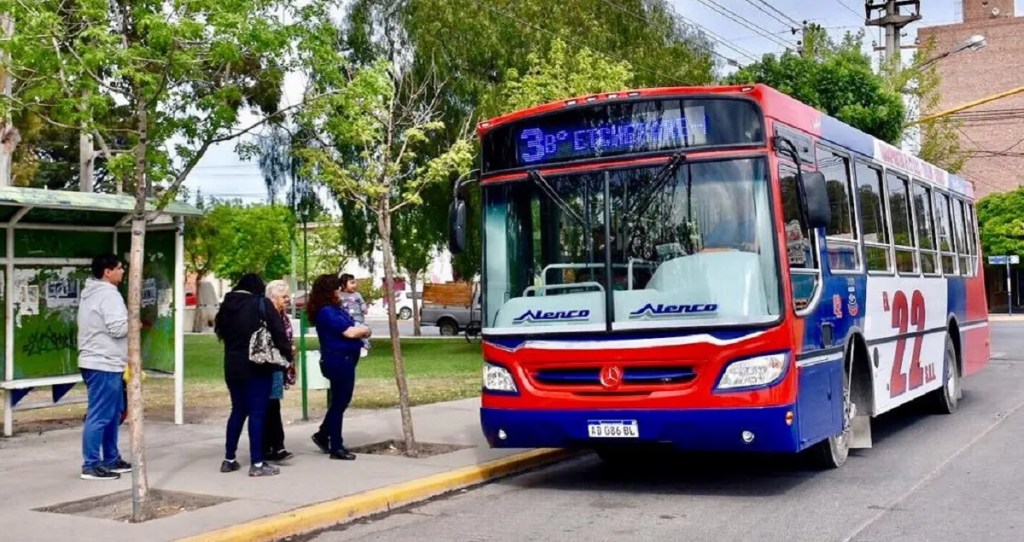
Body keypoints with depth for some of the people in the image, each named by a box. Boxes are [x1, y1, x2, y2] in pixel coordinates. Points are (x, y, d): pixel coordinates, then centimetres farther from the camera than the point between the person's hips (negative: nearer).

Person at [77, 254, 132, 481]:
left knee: (113, 413, 16)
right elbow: (117, 328, -22)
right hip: (103, 364, -11)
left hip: (99, 362, 11)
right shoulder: (108, 294, -15)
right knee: (100, 416, -7)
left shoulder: (92, 292, 19)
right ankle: (91, 465, -4)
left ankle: (111, 459, 22)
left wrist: (128, 323, 15)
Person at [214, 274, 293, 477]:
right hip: (257, 366, -6)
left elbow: (220, 332, 17)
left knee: (238, 410, 17)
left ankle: (229, 459, 20)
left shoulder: (227, 305, 10)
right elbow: (279, 332, -10)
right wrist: (288, 356, 0)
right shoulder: (261, 304, -7)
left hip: (232, 366, 6)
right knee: (257, 412, -3)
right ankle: (257, 463, -3)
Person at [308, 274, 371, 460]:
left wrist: (360, 329, -9)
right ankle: (336, 447, 7)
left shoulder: (333, 309, 14)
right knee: (339, 402, -1)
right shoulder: (327, 312, -18)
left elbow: (350, 326, 14)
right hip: (338, 360, -10)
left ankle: (323, 435, 29)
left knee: (340, 401, 19)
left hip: (341, 359, 10)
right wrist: (365, 329, -4)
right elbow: (349, 332, -23)